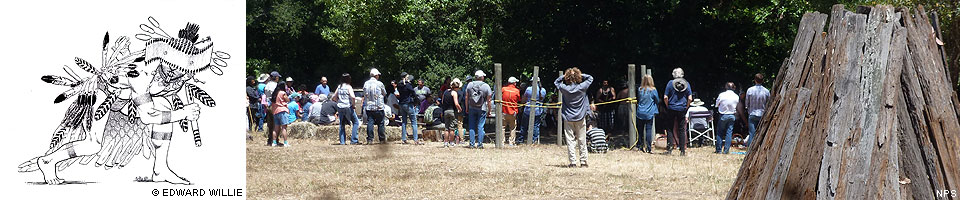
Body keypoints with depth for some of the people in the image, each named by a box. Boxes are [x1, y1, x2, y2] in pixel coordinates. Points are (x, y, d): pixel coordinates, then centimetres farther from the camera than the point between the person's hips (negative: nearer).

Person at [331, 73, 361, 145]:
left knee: (342, 124, 14)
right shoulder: (348, 87, -8)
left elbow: (334, 97, 12)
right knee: (356, 122, 3)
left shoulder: (339, 87, 8)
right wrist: (354, 104, -7)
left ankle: (342, 141, 10)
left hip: (340, 107, 6)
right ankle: (353, 140, -4)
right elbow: (352, 96, -21)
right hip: (348, 107, -6)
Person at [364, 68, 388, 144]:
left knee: (370, 123, 4)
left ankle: (370, 139, 0)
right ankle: (382, 139, 10)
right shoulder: (379, 84, -8)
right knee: (380, 124, 5)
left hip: (368, 107, 3)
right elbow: (384, 93, 6)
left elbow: (364, 94, 10)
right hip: (378, 107, -3)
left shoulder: (366, 84, 3)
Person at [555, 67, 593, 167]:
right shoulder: (582, 87, -10)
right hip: (580, 118, 0)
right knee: (582, 141, 7)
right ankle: (583, 162, 10)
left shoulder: (565, 88, -9)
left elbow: (556, 81, 11)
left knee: (570, 141, 2)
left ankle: (573, 162, -1)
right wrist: (581, 75, 0)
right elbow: (590, 78, 7)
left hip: (568, 119, 0)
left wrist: (564, 76, 1)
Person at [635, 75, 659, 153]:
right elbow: (657, 101, 3)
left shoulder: (639, 90, 1)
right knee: (648, 129, -2)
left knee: (640, 130, 11)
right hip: (649, 113, -3)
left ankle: (640, 146, 17)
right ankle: (649, 148, -5)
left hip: (640, 113, 3)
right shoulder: (653, 90, -7)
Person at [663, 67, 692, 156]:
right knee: (681, 130, 6)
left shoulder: (670, 83, -3)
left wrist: (668, 106, 7)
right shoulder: (686, 84, 1)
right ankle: (683, 150, 4)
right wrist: (686, 107, 10)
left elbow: (665, 97, -6)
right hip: (682, 109, 2)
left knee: (670, 129, 6)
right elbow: (690, 98, -2)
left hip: (671, 109, -2)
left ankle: (669, 149, -3)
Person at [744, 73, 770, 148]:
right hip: (762, 115, 1)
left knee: (751, 134, -1)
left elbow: (746, 103, 3)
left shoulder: (750, 90, -6)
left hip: (752, 115, -1)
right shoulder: (766, 91, -3)